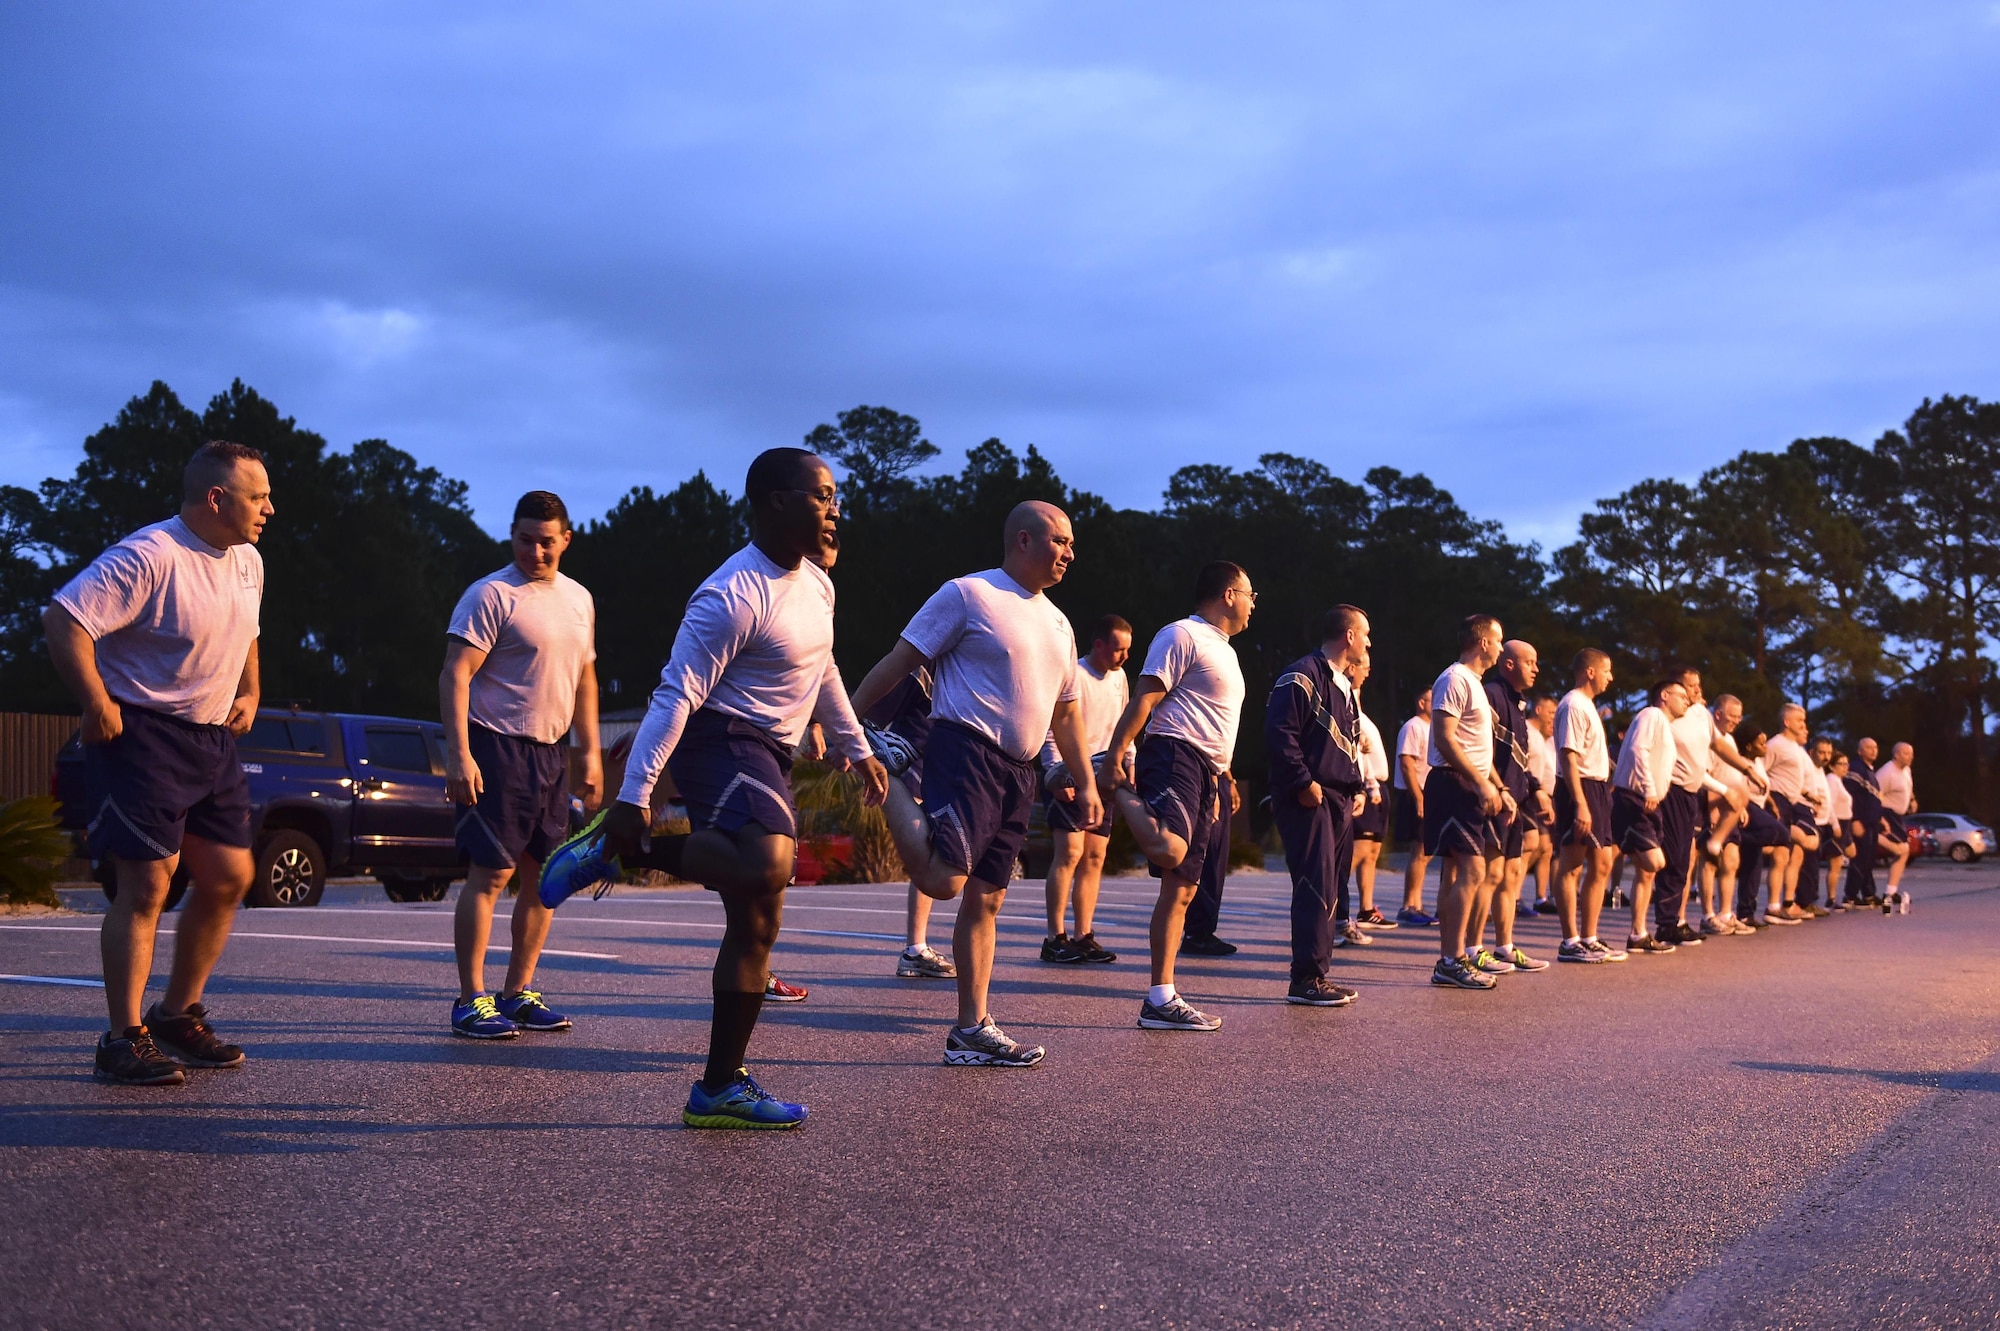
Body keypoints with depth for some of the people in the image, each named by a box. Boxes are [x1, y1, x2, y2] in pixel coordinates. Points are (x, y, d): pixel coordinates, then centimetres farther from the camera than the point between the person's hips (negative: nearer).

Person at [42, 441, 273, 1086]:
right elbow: (63, 620, -25)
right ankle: (125, 1039, 0)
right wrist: (98, 707, -23)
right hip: (142, 736, -9)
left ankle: (179, 1014, 23)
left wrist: (249, 694, 15)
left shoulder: (246, 561, 10)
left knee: (229, 875, 8)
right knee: (147, 884, -10)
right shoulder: (149, 558, -19)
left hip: (213, 737, 9)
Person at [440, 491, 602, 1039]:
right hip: (497, 747, -7)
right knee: (492, 871, -9)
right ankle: (471, 1000, -4)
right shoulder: (491, 595, -7)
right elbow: (454, 675, -13)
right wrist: (460, 755, -22)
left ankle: (519, 992, 18)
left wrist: (591, 754, 17)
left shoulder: (578, 598, 15)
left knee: (544, 876, 9)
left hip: (552, 752, 7)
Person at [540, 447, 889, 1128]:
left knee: (757, 923, 7)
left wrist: (857, 751, 31)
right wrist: (633, 797, -24)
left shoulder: (815, 585, 12)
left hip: (768, 757, 9)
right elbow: (675, 695, -20)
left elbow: (823, 675, 28)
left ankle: (722, 1087, 12)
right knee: (767, 861, -37)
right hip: (720, 740, -9)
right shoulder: (733, 598, -17)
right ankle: (615, 846, -17)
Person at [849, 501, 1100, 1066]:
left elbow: (1066, 712, 26)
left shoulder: (1057, 624, 19)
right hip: (965, 749, -7)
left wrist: (1086, 783, 20)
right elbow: (899, 660, -6)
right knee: (943, 879, -23)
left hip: (1018, 773, 8)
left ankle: (972, 1030, 12)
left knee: (986, 898, 8)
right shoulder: (968, 594, -4)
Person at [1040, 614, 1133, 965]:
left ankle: (1084, 936, 10)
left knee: (1094, 856, 6)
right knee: (1070, 851, -14)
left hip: (1101, 777, 8)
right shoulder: (1072, 676, -12)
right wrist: (1056, 775, -21)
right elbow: (1052, 732, -13)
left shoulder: (1118, 678, 12)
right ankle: (1055, 938, -11)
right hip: (1068, 779, -7)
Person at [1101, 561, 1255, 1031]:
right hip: (1174, 755, -10)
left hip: (1205, 772, 10)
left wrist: (1217, 785, 28)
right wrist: (1116, 755, -20)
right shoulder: (1183, 635, -3)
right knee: (1169, 847, -36)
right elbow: (1145, 698, -11)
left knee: (1181, 887, 5)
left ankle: (1161, 1000, 4)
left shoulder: (1225, 651, 26)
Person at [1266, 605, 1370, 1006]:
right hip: (1309, 800, -10)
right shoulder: (1302, 677, -9)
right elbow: (1279, 733, -17)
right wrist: (1304, 783, -18)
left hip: (1340, 803, 10)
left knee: (1331, 891, 10)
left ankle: (1318, 975, 15)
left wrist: (1359, 788, 15)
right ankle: (1306, 980, -11)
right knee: (1316, 888, -13)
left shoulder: (1347, 688, 22)